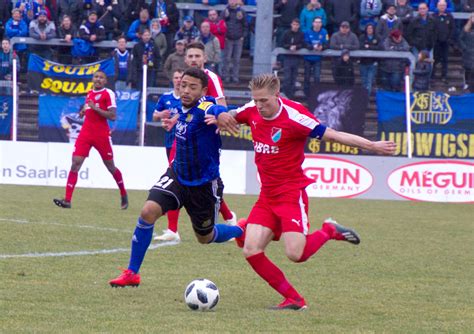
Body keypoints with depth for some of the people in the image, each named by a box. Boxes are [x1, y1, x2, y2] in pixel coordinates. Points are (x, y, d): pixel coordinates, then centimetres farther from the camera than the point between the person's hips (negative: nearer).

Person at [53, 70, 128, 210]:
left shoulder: (108, 94, -6)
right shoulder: (89, 93, 14)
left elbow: (112, 116, -14)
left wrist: (95, 108, -18)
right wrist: (84, 111, 8)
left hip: (102, 134, -5)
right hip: (86, 133, 5)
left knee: (110, 166, 7)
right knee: (75, 163, -9)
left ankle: (124, 195, 31)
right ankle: (67, 200, -14)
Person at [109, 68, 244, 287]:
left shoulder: (203, 108, -27)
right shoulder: (184, 108, -4)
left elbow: (220, 112, -53)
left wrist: (222, 116, -73)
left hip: (203, 184, -5)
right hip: (177, 175, 5)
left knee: (205, 237, 14)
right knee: (148, 211, -17)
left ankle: (242, 231, 48)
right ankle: (132, 274, -7)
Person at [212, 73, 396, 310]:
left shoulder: (294, 117, -19)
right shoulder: (252, 111, 0)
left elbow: (332, 135, -17)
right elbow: (228, 118, 20)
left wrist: (372, 146, -23)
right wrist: (218, 119, -5)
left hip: (291, 194, -6)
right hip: (267, 196, 6)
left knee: (296, 254, -20)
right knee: (251, 250, -7)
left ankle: (329, 231, 12)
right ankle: (293, 299, 3)